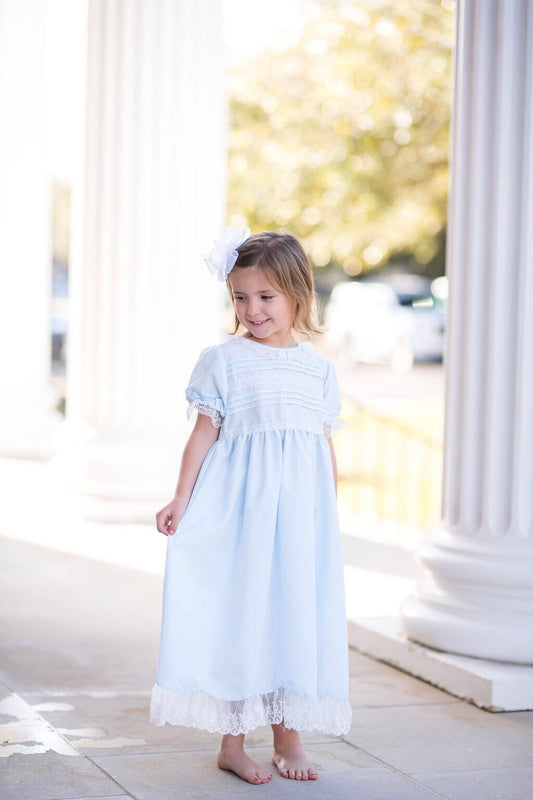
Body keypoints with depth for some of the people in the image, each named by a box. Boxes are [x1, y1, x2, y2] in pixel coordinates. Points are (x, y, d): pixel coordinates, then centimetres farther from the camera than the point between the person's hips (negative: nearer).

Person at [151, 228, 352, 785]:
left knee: (295, 612, 6)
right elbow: (204, 434, -2)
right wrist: (181, 499, -8)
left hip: (300, 508, 3)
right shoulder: (222, 360, -1)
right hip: (238, 503, -3)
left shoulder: (317, 368, 8)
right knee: (236, 612, 0)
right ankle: (232, 743, 9)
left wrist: (330, 519, 11)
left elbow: (327, 447, 12)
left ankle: (286, 736, 19)